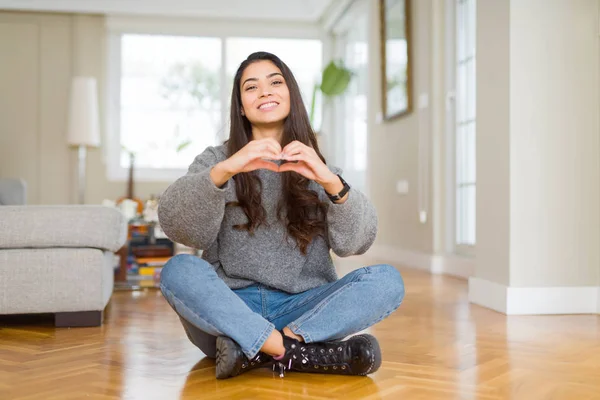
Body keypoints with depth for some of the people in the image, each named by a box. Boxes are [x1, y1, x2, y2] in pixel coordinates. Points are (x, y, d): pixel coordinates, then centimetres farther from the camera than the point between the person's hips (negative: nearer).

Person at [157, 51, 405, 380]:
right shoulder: (217, 159, 7)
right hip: (229, 309, -1)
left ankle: (256, 350, -26)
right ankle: (306, 355, -29)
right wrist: (223, 171, -28)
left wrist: (332, 183, -24)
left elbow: (354, 242, -5)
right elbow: (177, 226, -12)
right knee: (178, 271, -29)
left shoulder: (315, 167, 11)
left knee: (387, 280, -20)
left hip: (302, 309, 1)